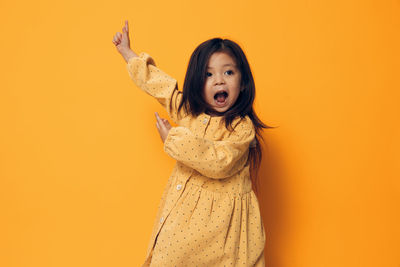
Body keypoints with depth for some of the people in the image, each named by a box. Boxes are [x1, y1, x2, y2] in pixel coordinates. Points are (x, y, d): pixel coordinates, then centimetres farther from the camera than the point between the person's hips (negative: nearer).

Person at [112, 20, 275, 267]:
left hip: (222, 216, -5)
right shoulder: (188, 110, 6)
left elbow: (219, 162, -26)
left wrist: (174, 138, -19)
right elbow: (159, 83, 18)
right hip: (183, 212, 5)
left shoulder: (243, 126, -12)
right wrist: (128, 53, 27)